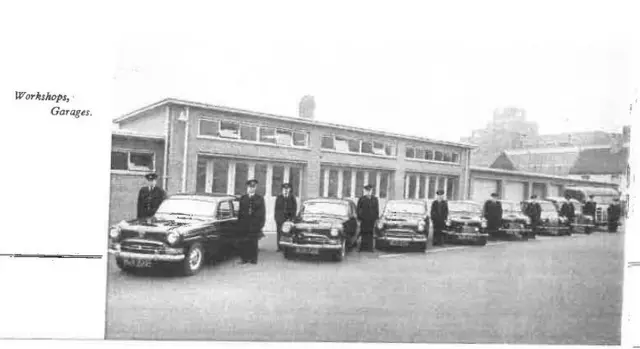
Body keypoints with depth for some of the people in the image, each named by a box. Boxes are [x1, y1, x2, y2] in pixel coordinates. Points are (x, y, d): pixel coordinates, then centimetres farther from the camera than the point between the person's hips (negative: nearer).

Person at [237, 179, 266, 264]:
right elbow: (240, 211, 14)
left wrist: (261, 224, -1)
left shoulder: (260, 198, 9)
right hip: (244, 224, 2)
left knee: (254, 242, -1)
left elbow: (262, 212, 6)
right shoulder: (242, 198, 14)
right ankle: (244, 258, 4)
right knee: (244, 242, -2)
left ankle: (253, 259, 6)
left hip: (255, 224, -1)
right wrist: (239, 222, 5)